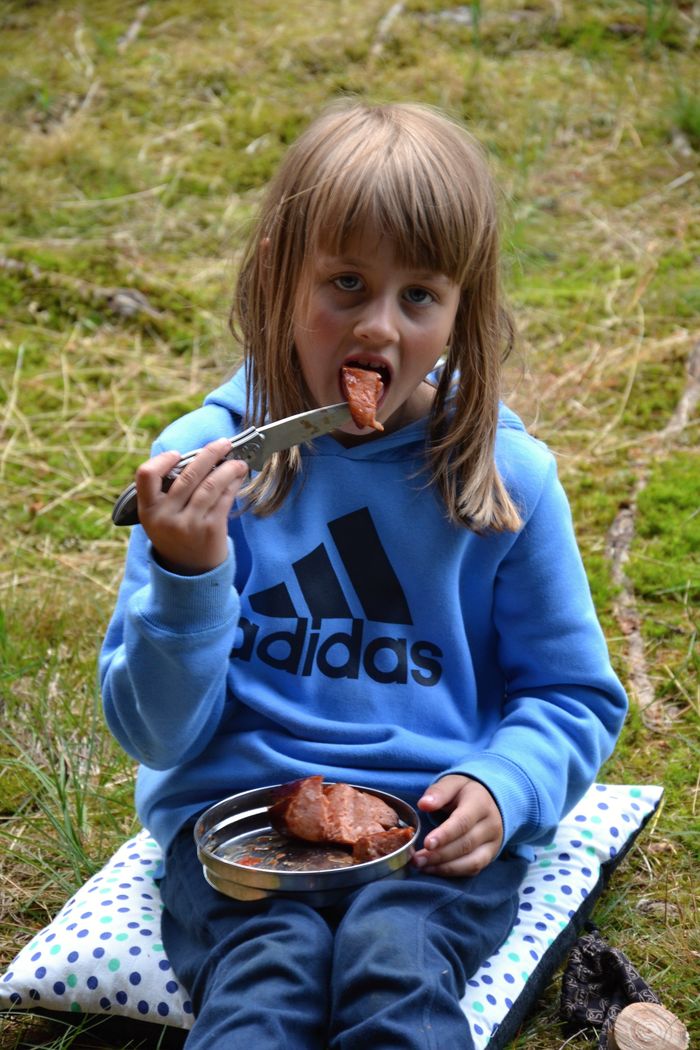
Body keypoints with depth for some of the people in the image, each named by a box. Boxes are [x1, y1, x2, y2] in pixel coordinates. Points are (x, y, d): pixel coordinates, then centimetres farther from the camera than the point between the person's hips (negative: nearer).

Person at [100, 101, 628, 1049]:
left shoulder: (505, 475, 0)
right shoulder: (204, 462, -3)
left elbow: (575, 696, 10)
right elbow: (156, 732, -1)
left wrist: (503, 786, -11)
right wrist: (185, 578, -20)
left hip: (436, 826, 1)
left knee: (392, 959, -29)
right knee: (268, 970, -30)